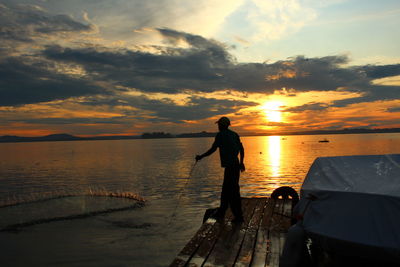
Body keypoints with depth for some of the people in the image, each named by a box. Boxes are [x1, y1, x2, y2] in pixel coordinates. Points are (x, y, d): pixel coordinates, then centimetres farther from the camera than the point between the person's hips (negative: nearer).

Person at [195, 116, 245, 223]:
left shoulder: (220, 135, -8)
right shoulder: (234, 134, 14)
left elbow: (212, 150, -10)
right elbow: (241, 149, 15)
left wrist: (200, 157, 1)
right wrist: (241, 162, 24)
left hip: (230, 166, -8)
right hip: (236, 165, 8)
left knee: (233, 191, -3)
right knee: (225, 190, 16)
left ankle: (238, 217, 1)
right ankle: (221, 212, 26)